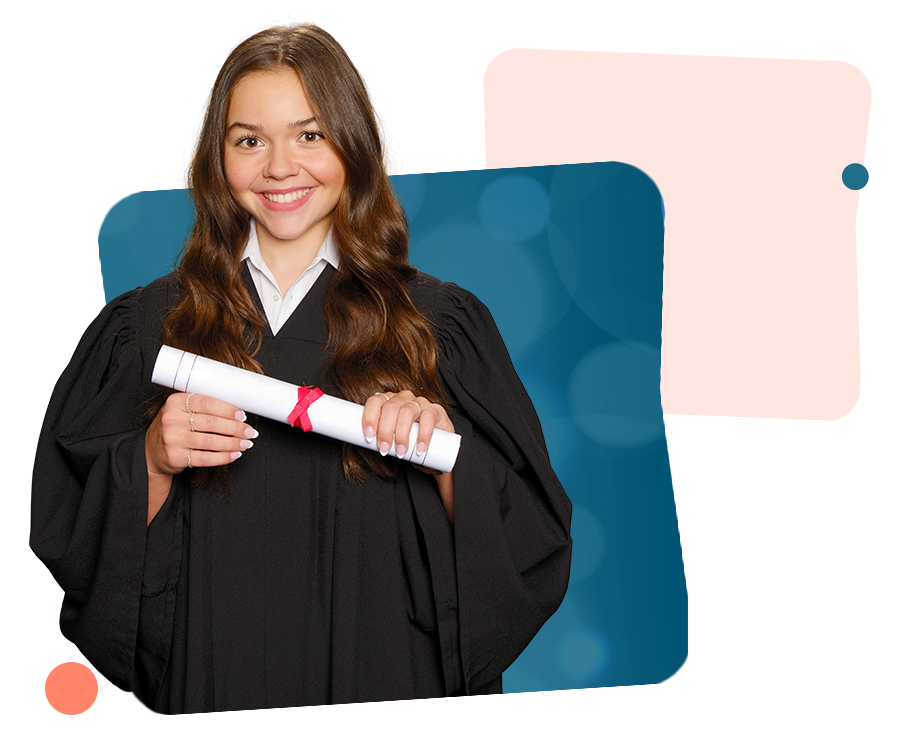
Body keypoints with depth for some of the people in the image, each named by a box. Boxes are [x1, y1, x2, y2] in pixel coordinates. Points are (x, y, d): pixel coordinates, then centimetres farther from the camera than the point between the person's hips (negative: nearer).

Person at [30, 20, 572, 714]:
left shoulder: (439, 324, 0)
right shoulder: (144, 327, 3)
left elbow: (527, 539, -4)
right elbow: (74, 539, 0)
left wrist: (447, 444, -20)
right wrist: (152, 461, -16)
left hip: (391, 694, 0)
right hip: (214, 692, 1)